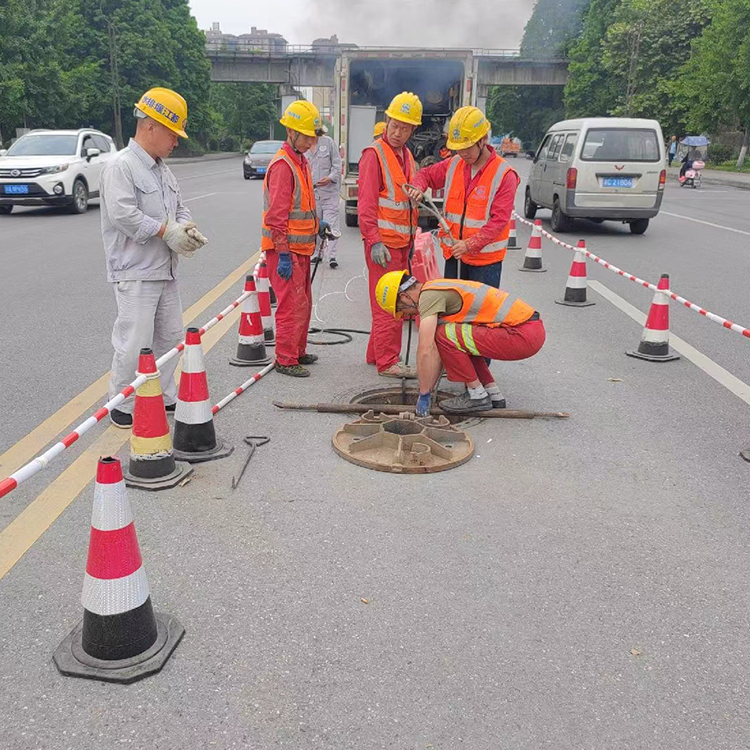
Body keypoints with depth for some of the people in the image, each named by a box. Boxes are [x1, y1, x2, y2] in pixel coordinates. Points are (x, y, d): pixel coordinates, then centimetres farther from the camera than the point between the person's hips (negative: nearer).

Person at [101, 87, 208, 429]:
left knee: (170, 336, 15)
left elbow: (179, 208, 21)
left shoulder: (162, 170, 16)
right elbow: (123, 213, -23)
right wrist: (167, 231, -18)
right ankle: (123, 407, 7)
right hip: (134, 274, -9)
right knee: (135, 343, -7)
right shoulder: (121, 166, -12)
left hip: (165, 271, 9)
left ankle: (166, 396, 29)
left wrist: (186, 227, -2)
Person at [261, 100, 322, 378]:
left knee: (303, 302, 17)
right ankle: (285, 360, 2)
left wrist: (317, 224, 18)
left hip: (300, 248, 10)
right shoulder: (283, 165, -16)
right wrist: (283, 255, -23)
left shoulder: (300, 161, 15)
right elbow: (276, 215, -21)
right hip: (286, 250, -10)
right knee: (293, 304, -7)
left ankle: (298, 352, 29)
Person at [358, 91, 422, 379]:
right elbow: (366, 204, -17)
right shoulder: (374, 155, -10)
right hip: (382, 243, -9)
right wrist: (374, 241, -24)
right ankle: (387, 362, 1)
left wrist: (413, 238, 22)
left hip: (401, 242, 9)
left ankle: (376, 353, 25)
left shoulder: (407, 156, 17)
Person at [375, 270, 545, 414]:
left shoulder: (429, 295, -9)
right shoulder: (439, 289, 21)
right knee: (457, 340, 21)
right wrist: (430, 390, 25)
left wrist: (424, 395, -6)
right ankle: (493, 393, 17)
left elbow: (425, 350, -16)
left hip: (523, 335, -10)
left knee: (446, 336, -12)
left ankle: (477, 396, 0)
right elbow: (439, 350, 25)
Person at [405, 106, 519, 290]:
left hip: (485, 259, -5)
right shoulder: (454, 165, 5)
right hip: (454, 254, 5)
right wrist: (418, 187, -4)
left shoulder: (504, 175, -12)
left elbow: (499, 220, -17)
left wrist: (470, 244, -24)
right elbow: (427, 174, 21)